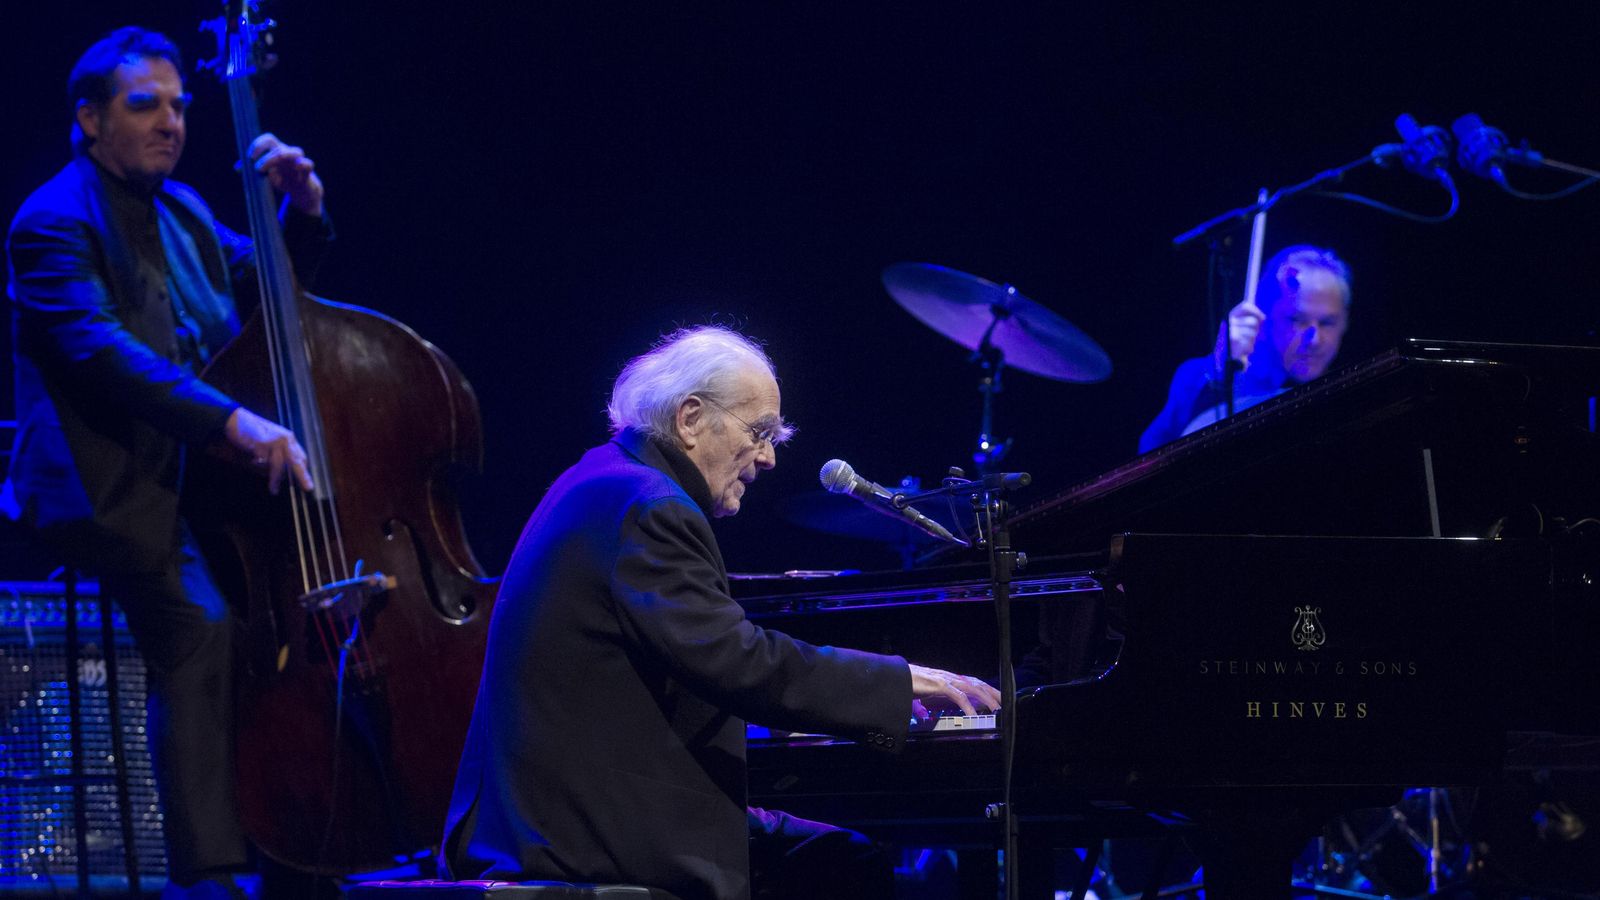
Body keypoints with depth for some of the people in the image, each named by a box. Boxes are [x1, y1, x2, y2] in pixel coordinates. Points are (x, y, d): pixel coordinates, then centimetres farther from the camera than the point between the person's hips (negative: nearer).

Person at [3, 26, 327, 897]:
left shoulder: (180, 209, 17)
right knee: (198, 628, -26)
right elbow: (100, 349, -24)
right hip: (107, 488, -8)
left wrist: (302, 209, 6)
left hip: (196, 475, 8)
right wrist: (232, 421, -35)